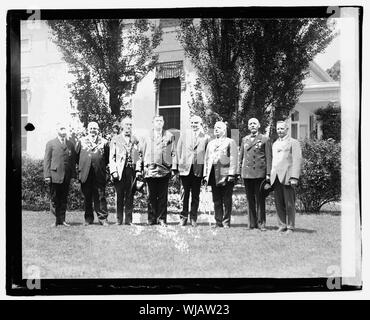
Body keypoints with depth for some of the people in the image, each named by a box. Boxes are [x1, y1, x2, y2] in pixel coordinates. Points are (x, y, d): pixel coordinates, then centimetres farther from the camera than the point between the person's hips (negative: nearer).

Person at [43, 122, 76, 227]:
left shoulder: (70, 144, 13)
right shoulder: (51, 143, 4)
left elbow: (73, 160, 12)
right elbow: (47, 160, 0)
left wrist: (73, 174, 2)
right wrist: (47, 175, -8)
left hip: (66, 177, 3)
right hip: (55, 175, -3)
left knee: (63, 199, 6)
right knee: (54, 199, 1)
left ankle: (62, 219, 11)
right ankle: (55, 219, 8)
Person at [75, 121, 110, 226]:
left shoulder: (104, 142, 8)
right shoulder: (81, 141, 11)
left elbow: (108, 158, 10)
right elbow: (76, 156, 14)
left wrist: (101, 166, 6)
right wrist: (81, 165, 9)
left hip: (99, 174, -1)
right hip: (85, 173, 1)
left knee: (100, 196, -2)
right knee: (87, 197, 6)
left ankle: (103, 218, 2)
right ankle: (88, 218, 14)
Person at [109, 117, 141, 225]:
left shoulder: (135, 140, 14)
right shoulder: (115, 139, 6)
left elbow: (138, 156, 12)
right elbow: (112, 157, 2)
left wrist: (138, 170, 0)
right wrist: (114, 171, -8)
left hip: (132, 170, 2)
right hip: (120, 171, -2)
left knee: (130, 196, 4)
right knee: (120, 196, 1)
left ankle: (129, 220, 9)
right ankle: (119, 220, 7)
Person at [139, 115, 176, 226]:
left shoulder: (169, 136, 10)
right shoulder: (147, 137, 13)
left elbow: (173, 153, 7)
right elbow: (141, 152, 13)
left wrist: (173, 168, 0)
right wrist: (141, 167, 5)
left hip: (164, 170, -1)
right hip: (150, 170, 1)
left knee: (163, 196, 1)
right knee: (152, 196, 4)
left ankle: (162, 219, 6)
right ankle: (152, 219, 9)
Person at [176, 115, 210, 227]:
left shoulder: (206, 138, 6)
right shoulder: (183, 136, 12)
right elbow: (178, 151, 11)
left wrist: (206, 168, -4)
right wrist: (178, 165, 4)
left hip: (198, 168, -1)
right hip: (185, 168, 1)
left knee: (195, 194, 3)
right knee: (185, 193, 0)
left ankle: (193, 218, 9)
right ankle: (183, 216, 6)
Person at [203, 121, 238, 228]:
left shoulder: (230, 142, 4)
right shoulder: (211, 143, 20)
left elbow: (233, 159, -4)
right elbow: (206, 159, 19)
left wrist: (231, 174, -14)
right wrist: (206, 174, 10)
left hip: (226, 175, -5)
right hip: (214, 175, 5)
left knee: (227, 201, -2)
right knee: (216, 200, 5)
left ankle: (226, 222, 3)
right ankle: (218, 222, 10)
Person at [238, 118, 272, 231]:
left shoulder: (265, 139, 3)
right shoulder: (244, 139, 15)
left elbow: (269, 158, -1)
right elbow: (241, 157, 17)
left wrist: (268, 173, -8)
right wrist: (239, 171, 9)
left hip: (260, 173, -4)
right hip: (247, 173, 4)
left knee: (260, 199, -2)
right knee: (250, 199, 7)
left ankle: (261, 223, 4)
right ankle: (252, 223, 13)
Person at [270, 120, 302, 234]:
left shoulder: (293, 143, 2)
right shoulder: (275, 144, 22)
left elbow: (297, 161, -6)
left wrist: (294, 177, -15)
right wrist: (271, 176, 14)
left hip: (287, 177, -6)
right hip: (276, 177, 6)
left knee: (289, 204, -4)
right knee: (279, 203, 4)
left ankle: (290, 227, 1)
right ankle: (282, 225, 11)